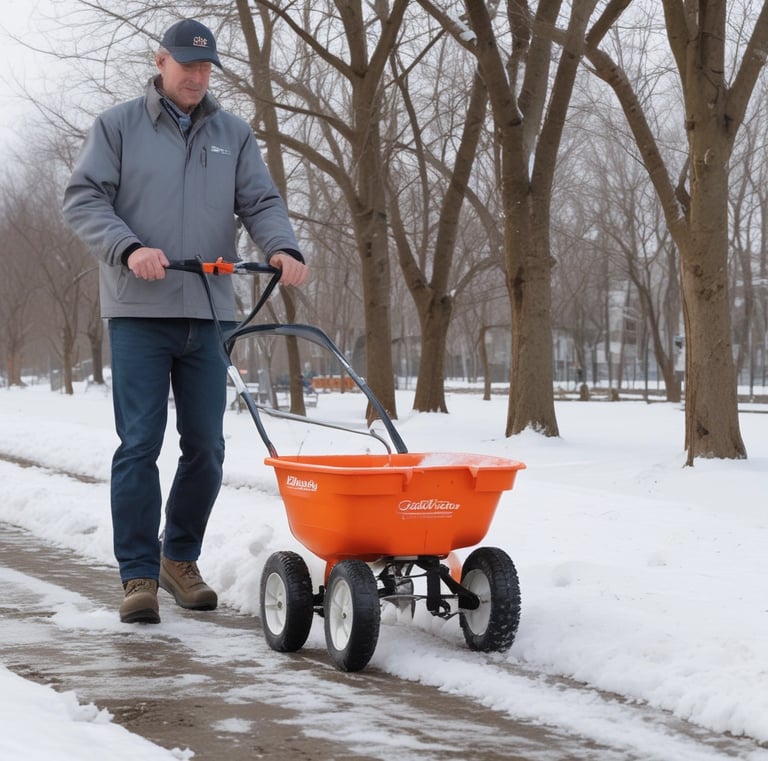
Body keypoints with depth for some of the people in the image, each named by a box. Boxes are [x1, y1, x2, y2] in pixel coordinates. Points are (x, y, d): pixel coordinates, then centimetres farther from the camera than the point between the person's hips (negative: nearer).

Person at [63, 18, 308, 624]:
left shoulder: (234, 134, 13)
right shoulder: (119, 126, 4)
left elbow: (261, 202, 7)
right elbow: (83, 200, -2)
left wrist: (284, 249, -14)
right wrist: (130, 249, -19)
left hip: (207, 315, 3)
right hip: (138, 312, -3)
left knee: (206, 446, 6)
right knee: (139, 445, -6)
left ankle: (181, 559, 23)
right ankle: (139, 576, -1)